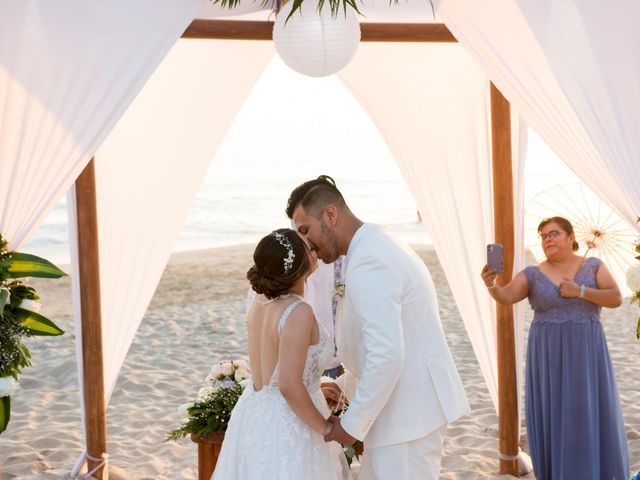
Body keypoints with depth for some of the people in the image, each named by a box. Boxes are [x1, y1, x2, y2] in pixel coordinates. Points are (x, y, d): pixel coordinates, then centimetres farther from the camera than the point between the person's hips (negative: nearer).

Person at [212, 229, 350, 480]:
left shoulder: (259, 304, 1)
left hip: (255, 416, 8)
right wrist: (325, 428, -16)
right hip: (287, 426, -8)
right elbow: (289, 386, -27)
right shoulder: (299, 313, -23)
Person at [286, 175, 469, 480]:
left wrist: (353, 424, -18)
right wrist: (345, 386, 18)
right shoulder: (378, 249, 13)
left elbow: (387, 356, -27)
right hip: (405, 409, 10)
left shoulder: (368, 263, -21)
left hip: (407, 417, -10)